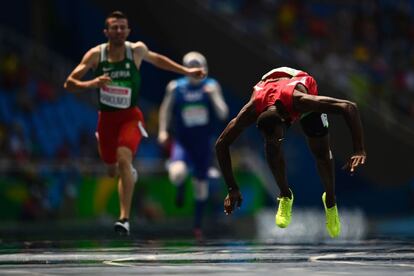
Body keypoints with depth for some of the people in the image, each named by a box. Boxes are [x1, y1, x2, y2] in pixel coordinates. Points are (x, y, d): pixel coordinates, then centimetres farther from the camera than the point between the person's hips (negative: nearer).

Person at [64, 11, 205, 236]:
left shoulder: (137, 50, -6)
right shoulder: (96, 54, -9)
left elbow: (156, 59, 18)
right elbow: (69, 84, -11)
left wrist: (186, 71, 18)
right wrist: (90, 84, -30)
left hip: (130, 116, -2)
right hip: (106, 116, 2)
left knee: (124, 158, -28)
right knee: (112, 170, 16)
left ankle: (125, 219, -32)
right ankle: (129, 173, 57)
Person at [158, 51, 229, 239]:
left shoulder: (212, 86, -4)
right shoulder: (175, 88, -4)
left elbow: (223, 114, -9)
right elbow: (165, 109, 10)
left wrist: (213, 96, -22)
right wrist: (163, 130, -2)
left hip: (204, 143, 2)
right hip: (182, 141, -2)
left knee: (201, 183, 9)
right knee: (177, 174, -29)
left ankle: (197, 225, 28)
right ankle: (180, 188, 11)